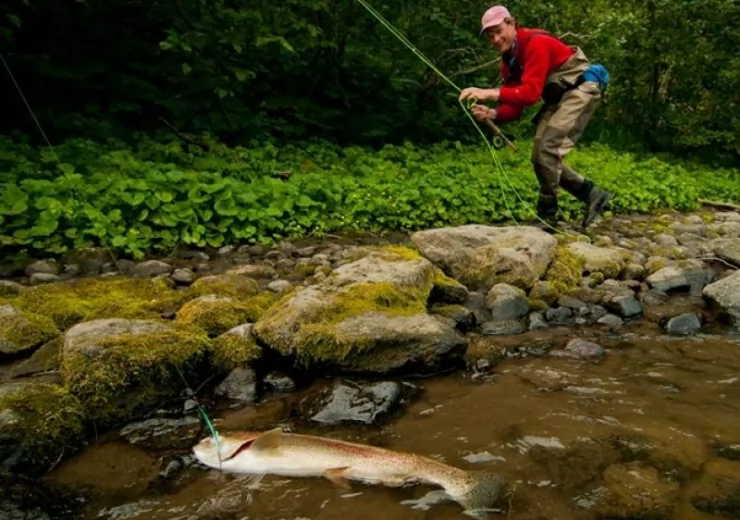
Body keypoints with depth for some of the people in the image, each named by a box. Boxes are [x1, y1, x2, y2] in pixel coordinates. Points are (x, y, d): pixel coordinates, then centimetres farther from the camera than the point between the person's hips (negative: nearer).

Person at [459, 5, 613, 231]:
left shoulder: (536, 43, -21)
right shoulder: (509, 60, 5)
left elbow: (531, 92, -32)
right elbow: (514, 107, -1)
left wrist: (490, 93, -39)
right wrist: (492, 114, -22)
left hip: (581, 90, -9)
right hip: (558, 97, 10)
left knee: (547, 149, -20)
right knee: (541, 158, 6)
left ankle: (547, 215, -7)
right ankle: (592, 194, 15)